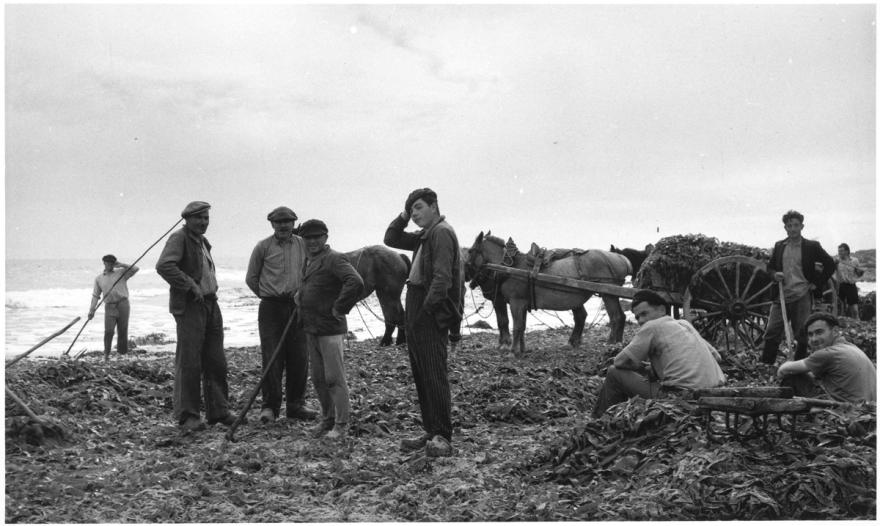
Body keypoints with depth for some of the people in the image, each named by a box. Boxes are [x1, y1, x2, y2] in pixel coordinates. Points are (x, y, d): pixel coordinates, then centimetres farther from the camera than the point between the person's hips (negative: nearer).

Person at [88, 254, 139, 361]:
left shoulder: (121, 272, 10)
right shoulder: (99, 278, 14)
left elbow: (136, 269, -2)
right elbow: (95, 295, 12)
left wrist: (121, 265, -3)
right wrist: (92, 310, 3)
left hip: (123, 304, -1)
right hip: (109, 307, 1)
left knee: (123, 331, -1)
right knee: (109, 331, -10)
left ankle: (122, 354, 5)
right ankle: (106, 354, 1)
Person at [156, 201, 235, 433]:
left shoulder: (203, 242, 20)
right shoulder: (178, 238, -7)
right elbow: (164, 266, -22)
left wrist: (212, 290, 14)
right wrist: (191, 286, -23)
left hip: (210, 304, 8)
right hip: (189, 306, -8)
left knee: (216, 362, 9)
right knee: (189, 363, -7)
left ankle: (218, 411, 18)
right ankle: (187, 417, -1)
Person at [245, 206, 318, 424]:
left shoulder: (303, 245, 7)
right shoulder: (263, 247, 0)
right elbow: (251, 278, 7)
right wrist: (268, 296, 9)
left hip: (297, 308, 3)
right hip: (271, 308, -2)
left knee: (299, 358, 3)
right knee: (272, 358, -4)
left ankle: (296, 405, 14)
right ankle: (270, 406, 5)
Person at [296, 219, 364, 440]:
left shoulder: (334, 259, -14)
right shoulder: (309, 261, 16)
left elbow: (356, 283, -29)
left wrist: (339, 308, -21)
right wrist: (300, 296, 19)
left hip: (330, 330, -9)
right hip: (311, 330, 9)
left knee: (334, 378, -4)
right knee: (318, 379, 15)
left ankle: (341, 424, 5)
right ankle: (327, 419, 27)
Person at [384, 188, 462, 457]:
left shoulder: (442, 232, -11)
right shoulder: (424, 235, 19)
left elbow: (442, 277, -20)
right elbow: (391, 240, 26)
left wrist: (426, 309, -20)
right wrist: (403, 218, 12)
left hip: (431, 316, -10)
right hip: (416, 315, 10)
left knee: (435, 376, -9)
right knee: (421, 376, 12)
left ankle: (443, 438, -5)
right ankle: (431, 432, 19)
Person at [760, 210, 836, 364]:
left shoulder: (812, 246, 1)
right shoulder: (779, 246, 11)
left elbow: (830, 265, 5)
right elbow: (770, 267, 20)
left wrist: (817, 283, -1)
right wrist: (774, 274, -2)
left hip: (802, 297, -3)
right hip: (781, 296, 3)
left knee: (802, 336, 3)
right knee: (771, 334, -2)